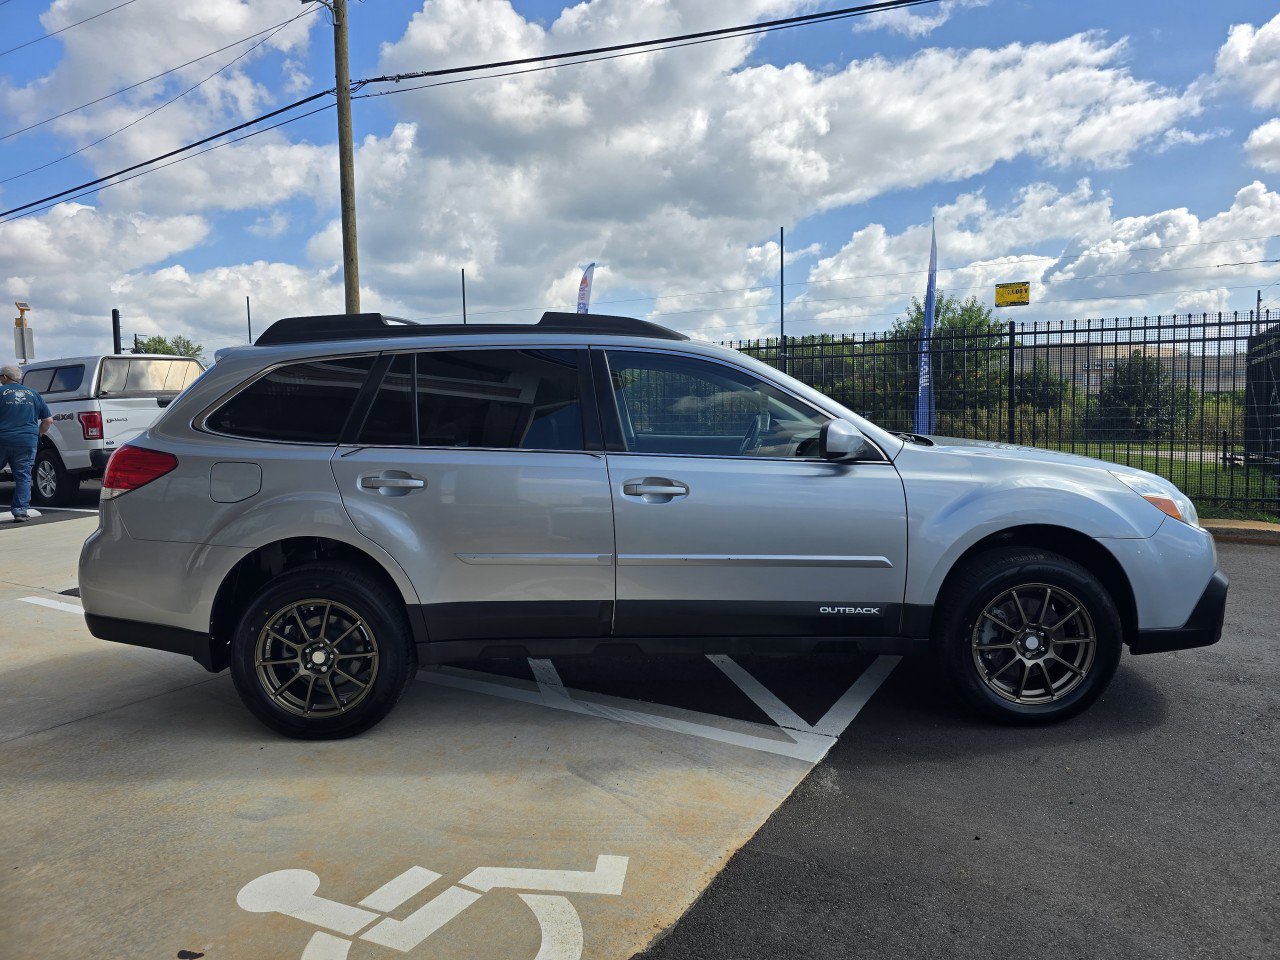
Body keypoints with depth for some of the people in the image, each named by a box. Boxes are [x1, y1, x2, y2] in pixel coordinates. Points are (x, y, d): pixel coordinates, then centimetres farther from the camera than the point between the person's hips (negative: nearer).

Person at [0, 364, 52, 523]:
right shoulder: (33, 394, 11)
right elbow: (48, 420, 11)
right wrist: (38, 435, 22)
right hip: (27, 442, 3)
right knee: (23, 477, 5)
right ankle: (20, 510, 1)